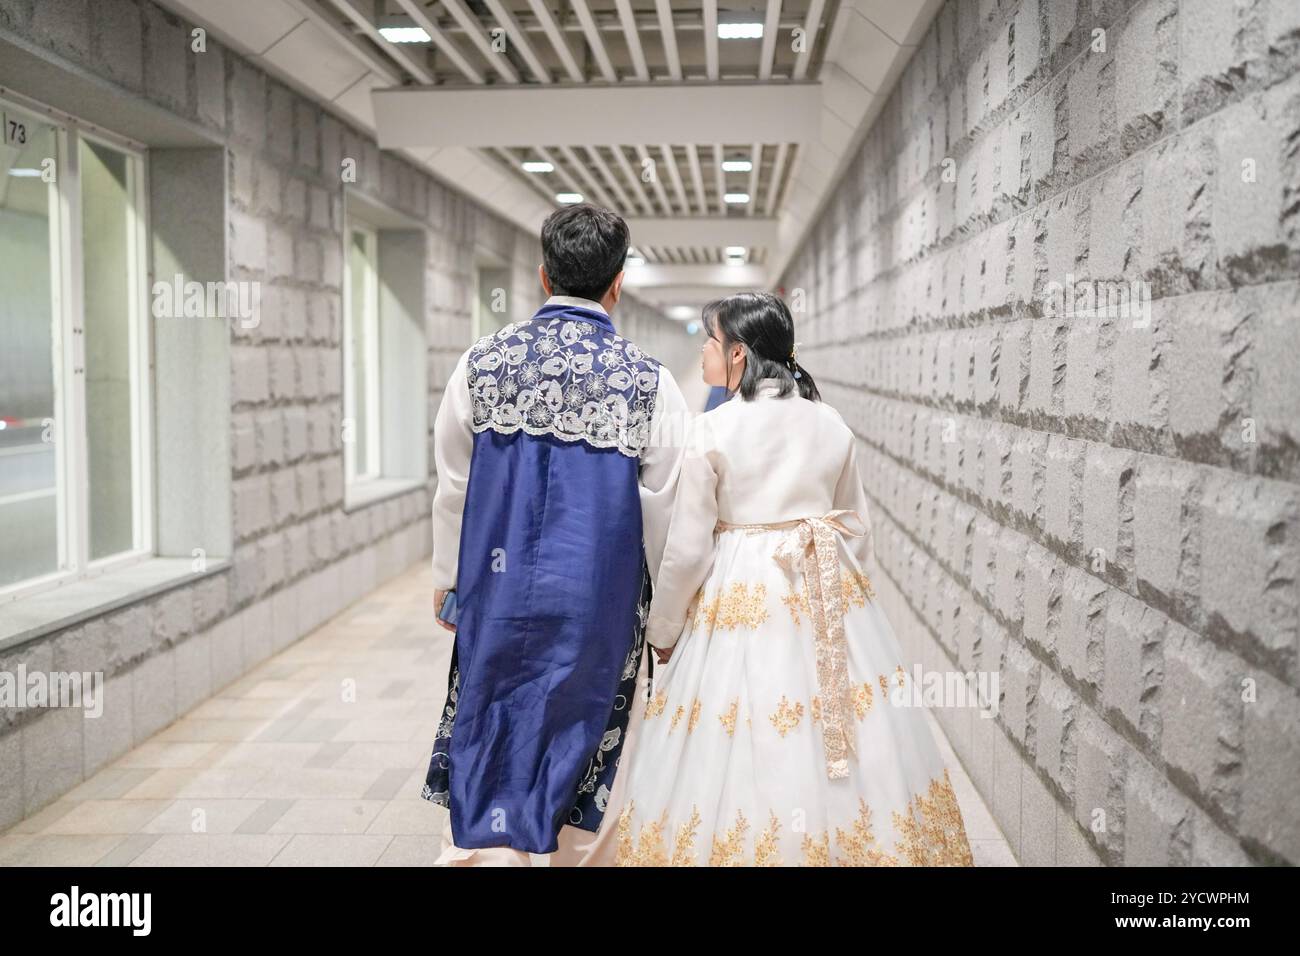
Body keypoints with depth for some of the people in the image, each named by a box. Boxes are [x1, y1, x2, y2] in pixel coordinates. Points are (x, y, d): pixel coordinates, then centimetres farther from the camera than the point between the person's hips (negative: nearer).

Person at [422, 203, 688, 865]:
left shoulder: (482, 362, -3)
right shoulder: (650, 382, -8)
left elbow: (452, 487, 4)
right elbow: (665, 512, -4)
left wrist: (447, 580, 18)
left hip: (497, 593, 1)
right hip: (600, 603, -1)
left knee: (491, 759, 10)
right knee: (588, 761, 15)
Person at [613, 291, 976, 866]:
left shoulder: (712, 431, -9)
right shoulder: (832, 425, 4)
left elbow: (686, 550, -7)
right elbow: (857, 529, 11)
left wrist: (663, 632, 6)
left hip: (742, 603, -4)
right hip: (829, 603, 5)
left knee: (744, 764, 5)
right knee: (850, 772, 14)